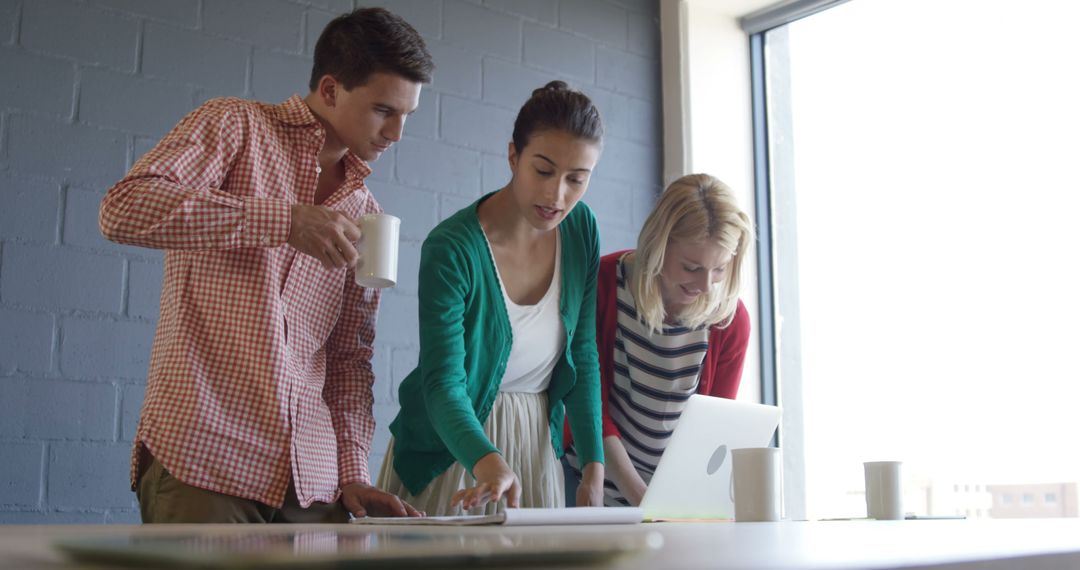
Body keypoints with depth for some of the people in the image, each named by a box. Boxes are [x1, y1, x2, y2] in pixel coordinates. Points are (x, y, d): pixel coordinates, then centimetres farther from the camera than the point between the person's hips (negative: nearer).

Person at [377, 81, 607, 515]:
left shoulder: (582, 229, -5)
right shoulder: (452, 249, -22)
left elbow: (583, 356, 1)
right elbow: (443, 384, -27)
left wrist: (594, 467, -4)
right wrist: (487, 461, -45)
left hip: (536, 445, 5)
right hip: (450, 447, -4)